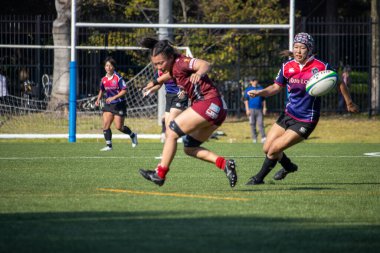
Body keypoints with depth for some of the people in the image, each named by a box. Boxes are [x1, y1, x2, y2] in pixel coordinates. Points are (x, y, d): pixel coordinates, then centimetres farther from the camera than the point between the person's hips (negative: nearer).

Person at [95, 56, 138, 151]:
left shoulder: (118, 78, -13)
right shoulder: (104, 79, 5)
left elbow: (124, 90, -17)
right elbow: (102, 90, 22)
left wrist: (114, 97, -25)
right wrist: (98, 99, 7)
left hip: (119, 104, -5)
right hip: (108, 104, 5)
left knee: (119, 127, -3)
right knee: (105, 125, -8)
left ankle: (133, 135, 24)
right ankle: (109, 145, -2)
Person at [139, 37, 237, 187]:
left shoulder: (181, 62, -14)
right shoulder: (173, 67, 13)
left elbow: (205, 65, -32)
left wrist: (199, 73, -52)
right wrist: (156, 82, 51)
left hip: (209, 103, -10)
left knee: (171, 132, -6)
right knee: (189, 148, 12)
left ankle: (160, 174, -3)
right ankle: (224, 164, -1)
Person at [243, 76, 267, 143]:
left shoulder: (260, 88, 13)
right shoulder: (248, 89, 8)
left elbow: (263, 100, 15)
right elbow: (246, 100, 4)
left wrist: (264, 108, 6)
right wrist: (247, 109, -5)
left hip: (259, 109, 1)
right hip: (251, 109, 0)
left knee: (260, 123, -7)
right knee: (252, 124, 0)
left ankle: (263, 137, -10)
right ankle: (254, 138, 6)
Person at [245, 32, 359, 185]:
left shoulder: (320, 67, -16)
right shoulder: (287, 67, -3)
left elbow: (339, 83, 0)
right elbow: (277, 87, 10)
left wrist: (349, 104, 8)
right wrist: (259, 92, -9)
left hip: (306, 121, -6)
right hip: (288, 115, 6)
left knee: (274, 150, -11)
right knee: (267, 148, 8)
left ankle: (259, 178, 12)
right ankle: (289, 167, 38)